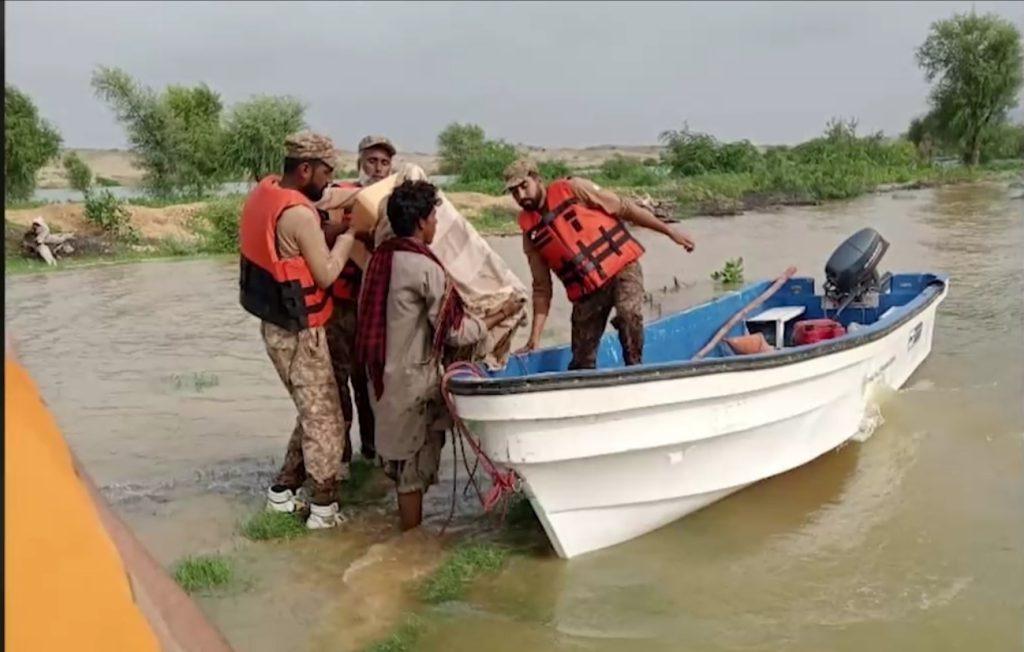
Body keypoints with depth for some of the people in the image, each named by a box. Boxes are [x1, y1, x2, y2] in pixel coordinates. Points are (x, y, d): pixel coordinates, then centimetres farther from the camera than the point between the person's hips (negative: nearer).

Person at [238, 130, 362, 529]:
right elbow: (326, 275, -19)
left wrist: (323, 219, 0)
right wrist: (348, 235, -7)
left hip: (276, 325, 9)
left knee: (311, 411, 20)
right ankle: (324, 507, 9)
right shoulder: (299, 215, -23)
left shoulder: (264, 194, 4)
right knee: (324, 417, 2)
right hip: (299, 332, -9)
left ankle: (283, 490, 26)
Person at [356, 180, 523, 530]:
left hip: (383, 374, 8)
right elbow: (456, 332, -15)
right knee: (414, 464, 5)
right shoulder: (425, 268, -19)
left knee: (399, 452, 19)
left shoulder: (380, 257, 4)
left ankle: (407, 530, 32)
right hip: (412, 380, -8)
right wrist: (500, 314, -3)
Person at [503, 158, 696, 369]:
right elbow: (541, 288, 7)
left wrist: (670, 232, -2)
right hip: (586, 291, 4)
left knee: (628, 314, -32)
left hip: (621, 267, -4)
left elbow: (624, 208, -2)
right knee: (581, 362, 4)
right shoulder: (529, 231, 4)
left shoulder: (572, 189, -5)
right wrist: (534, 337, 2)